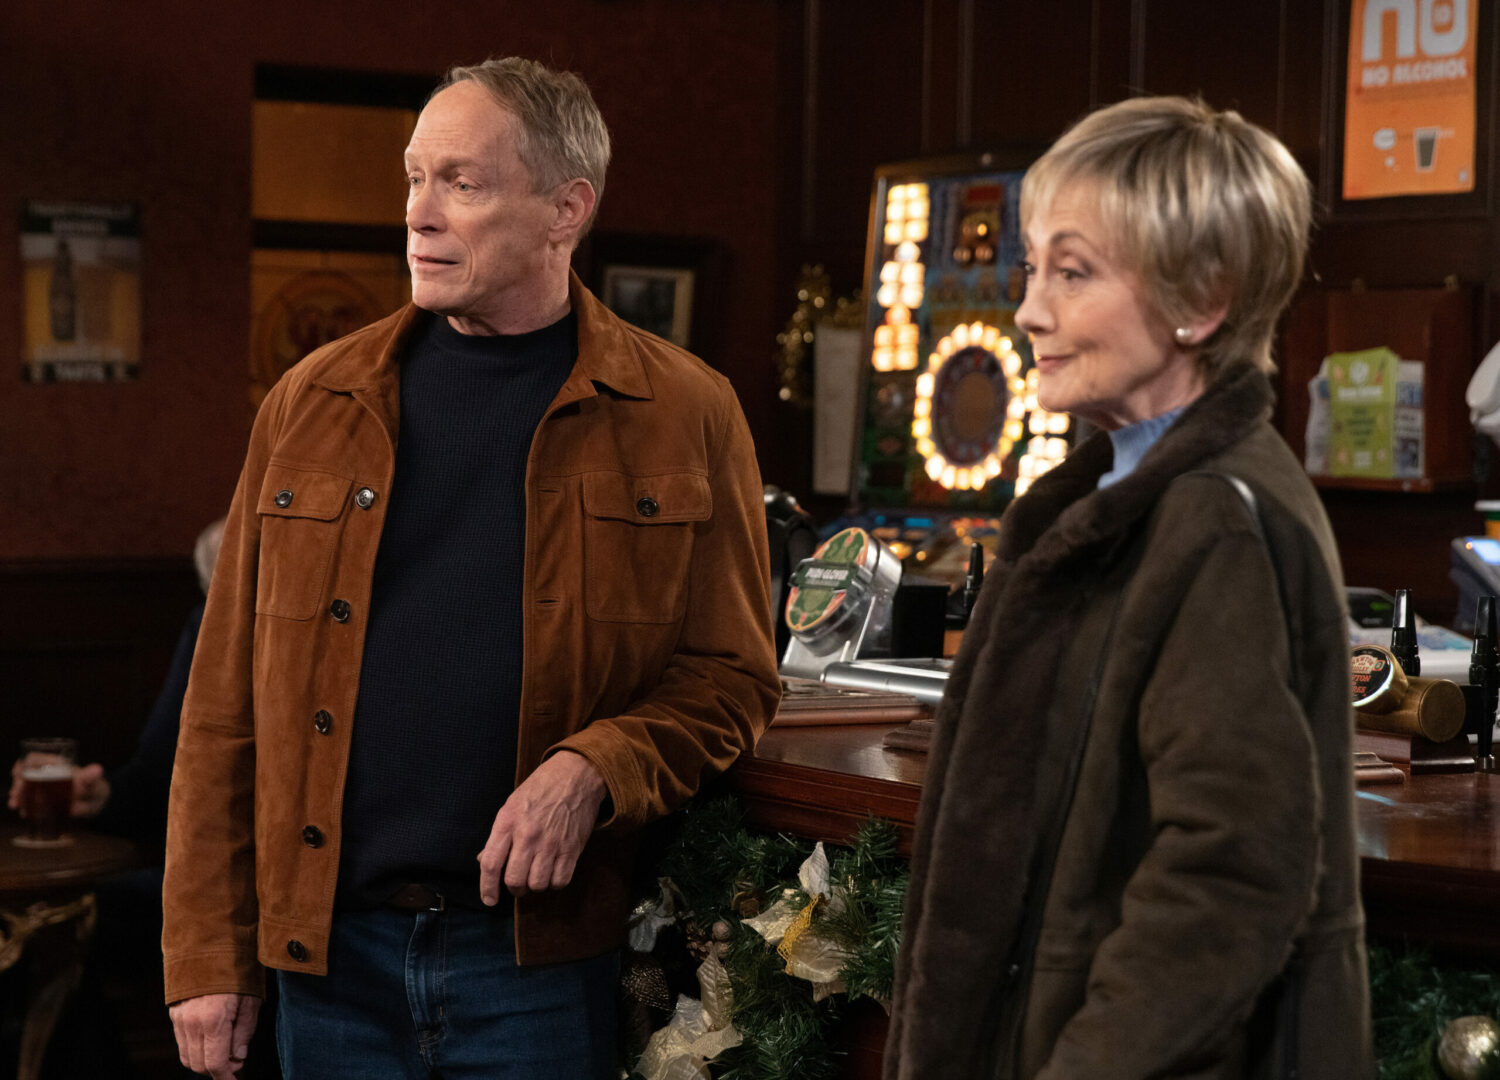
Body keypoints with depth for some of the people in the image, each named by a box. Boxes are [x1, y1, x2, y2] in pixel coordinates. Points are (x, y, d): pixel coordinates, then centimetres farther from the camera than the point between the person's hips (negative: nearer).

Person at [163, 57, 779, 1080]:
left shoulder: (683, 413, 0)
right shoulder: (314, 402, 6)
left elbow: (731, 676, 3)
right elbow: (228, 701, 6)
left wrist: (595, 769, -16)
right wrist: (207, 954, 3)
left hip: (540, 952, -2)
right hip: (330, 952, 2)